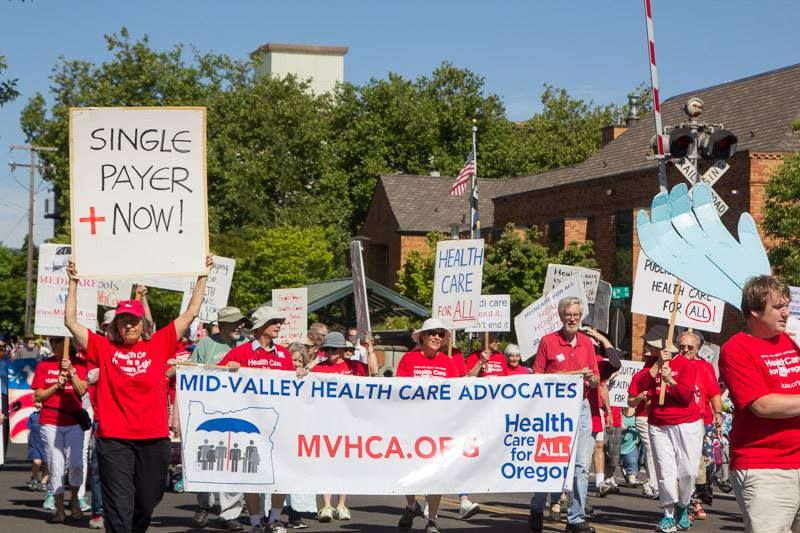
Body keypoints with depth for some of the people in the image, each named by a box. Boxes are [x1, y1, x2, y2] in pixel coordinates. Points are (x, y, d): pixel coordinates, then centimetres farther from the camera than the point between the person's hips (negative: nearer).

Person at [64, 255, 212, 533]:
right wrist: (73, 283, -1)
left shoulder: (159, 345, 4)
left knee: (146, 503, 16)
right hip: (114, 440, -2)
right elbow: (71, 322, 2)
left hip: (154, 439, 2)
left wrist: (202, 277, 5)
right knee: (119, 507, -5)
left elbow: (191, 313, 7)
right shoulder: (104, 348, 2)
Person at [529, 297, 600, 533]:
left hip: (581, 407, 3)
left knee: (582, 464, -2)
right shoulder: (548, 341, 0)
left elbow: (596, 382, 12)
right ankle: (537, 509, 20)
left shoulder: (587, 343, 11)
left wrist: (590, 377, -9)